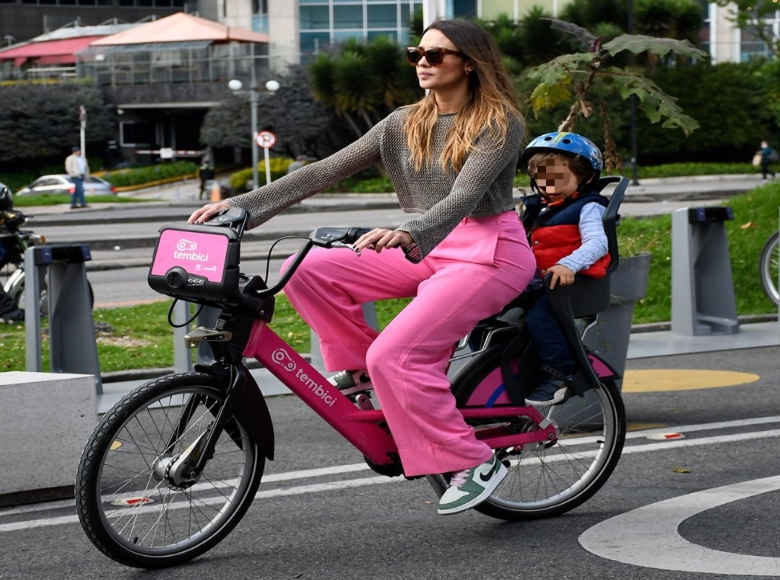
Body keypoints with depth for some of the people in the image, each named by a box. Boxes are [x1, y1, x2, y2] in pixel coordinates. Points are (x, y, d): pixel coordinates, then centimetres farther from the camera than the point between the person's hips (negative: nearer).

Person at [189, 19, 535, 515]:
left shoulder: (499, 122, -10)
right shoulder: (404, 125, 8)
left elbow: (463, 196, -25)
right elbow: (324, 171, 3)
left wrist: (408, 235, -44)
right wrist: (241, 205, -6)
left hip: (489, 252, -7)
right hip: (428, 250, 7)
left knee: (394, 355, -25)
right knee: (307, 269, -12)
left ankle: (475, 463, -14)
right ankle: (359, 365, 5)